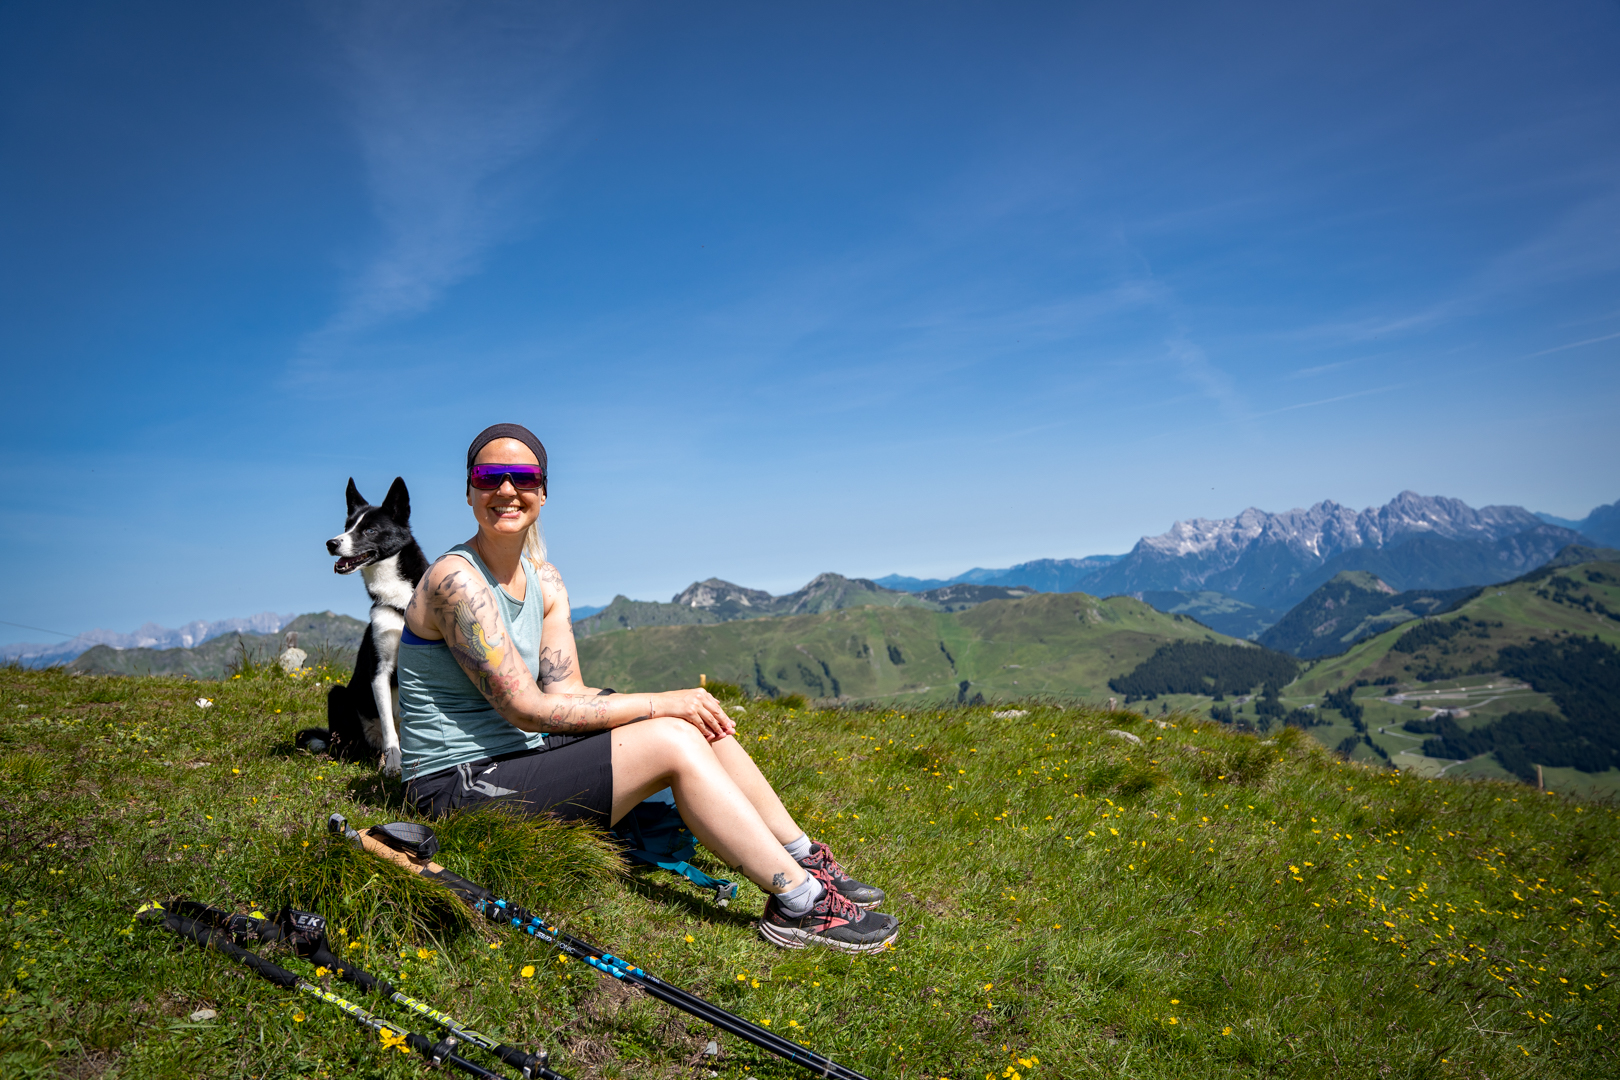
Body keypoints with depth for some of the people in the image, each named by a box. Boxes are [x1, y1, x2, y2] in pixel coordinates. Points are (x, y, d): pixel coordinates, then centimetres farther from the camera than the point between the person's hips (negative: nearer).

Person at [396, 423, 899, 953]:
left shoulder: (544, 579, 7)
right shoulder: (456, 579, -18)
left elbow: (565, 692, -1)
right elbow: (525, 707, -22)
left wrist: (683, 708, -17)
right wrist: (659, 704, -20)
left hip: (521, 754, 8)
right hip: (459, 786, -7)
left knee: (696, 719, -7)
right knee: (671, 742, -21)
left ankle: (805, 862, 2)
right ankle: (800, 904, -14)